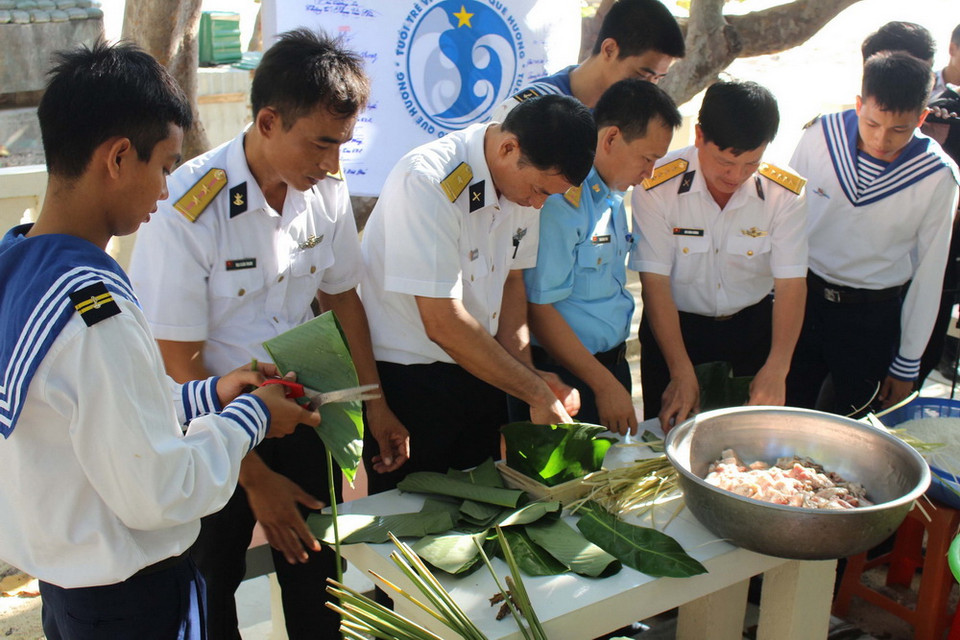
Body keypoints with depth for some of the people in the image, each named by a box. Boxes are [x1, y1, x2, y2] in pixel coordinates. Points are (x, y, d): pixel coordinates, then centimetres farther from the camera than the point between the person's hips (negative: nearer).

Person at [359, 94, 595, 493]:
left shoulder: (526, 178, -3)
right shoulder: (428, 182, -25)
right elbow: (443, 323, -26)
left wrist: (529, 372, -6)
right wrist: (536, 393, -19)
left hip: (479, 371, 7)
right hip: (407, 380, -6)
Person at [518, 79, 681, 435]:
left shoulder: (614, 195, 9)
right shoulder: (560, 199, -22)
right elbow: (538, 308, -23)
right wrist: (604, 384, -18)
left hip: (612, 362, 9)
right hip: (565, 375, -9)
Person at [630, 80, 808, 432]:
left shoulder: (785, 193, -14)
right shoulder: (657, 187, -21)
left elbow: (791, 284, -14)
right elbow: (655, 283, -18)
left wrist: (776, 370, -26)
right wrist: (682, 372, -22)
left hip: (752, 327, 2)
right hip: (675, 327, -2)